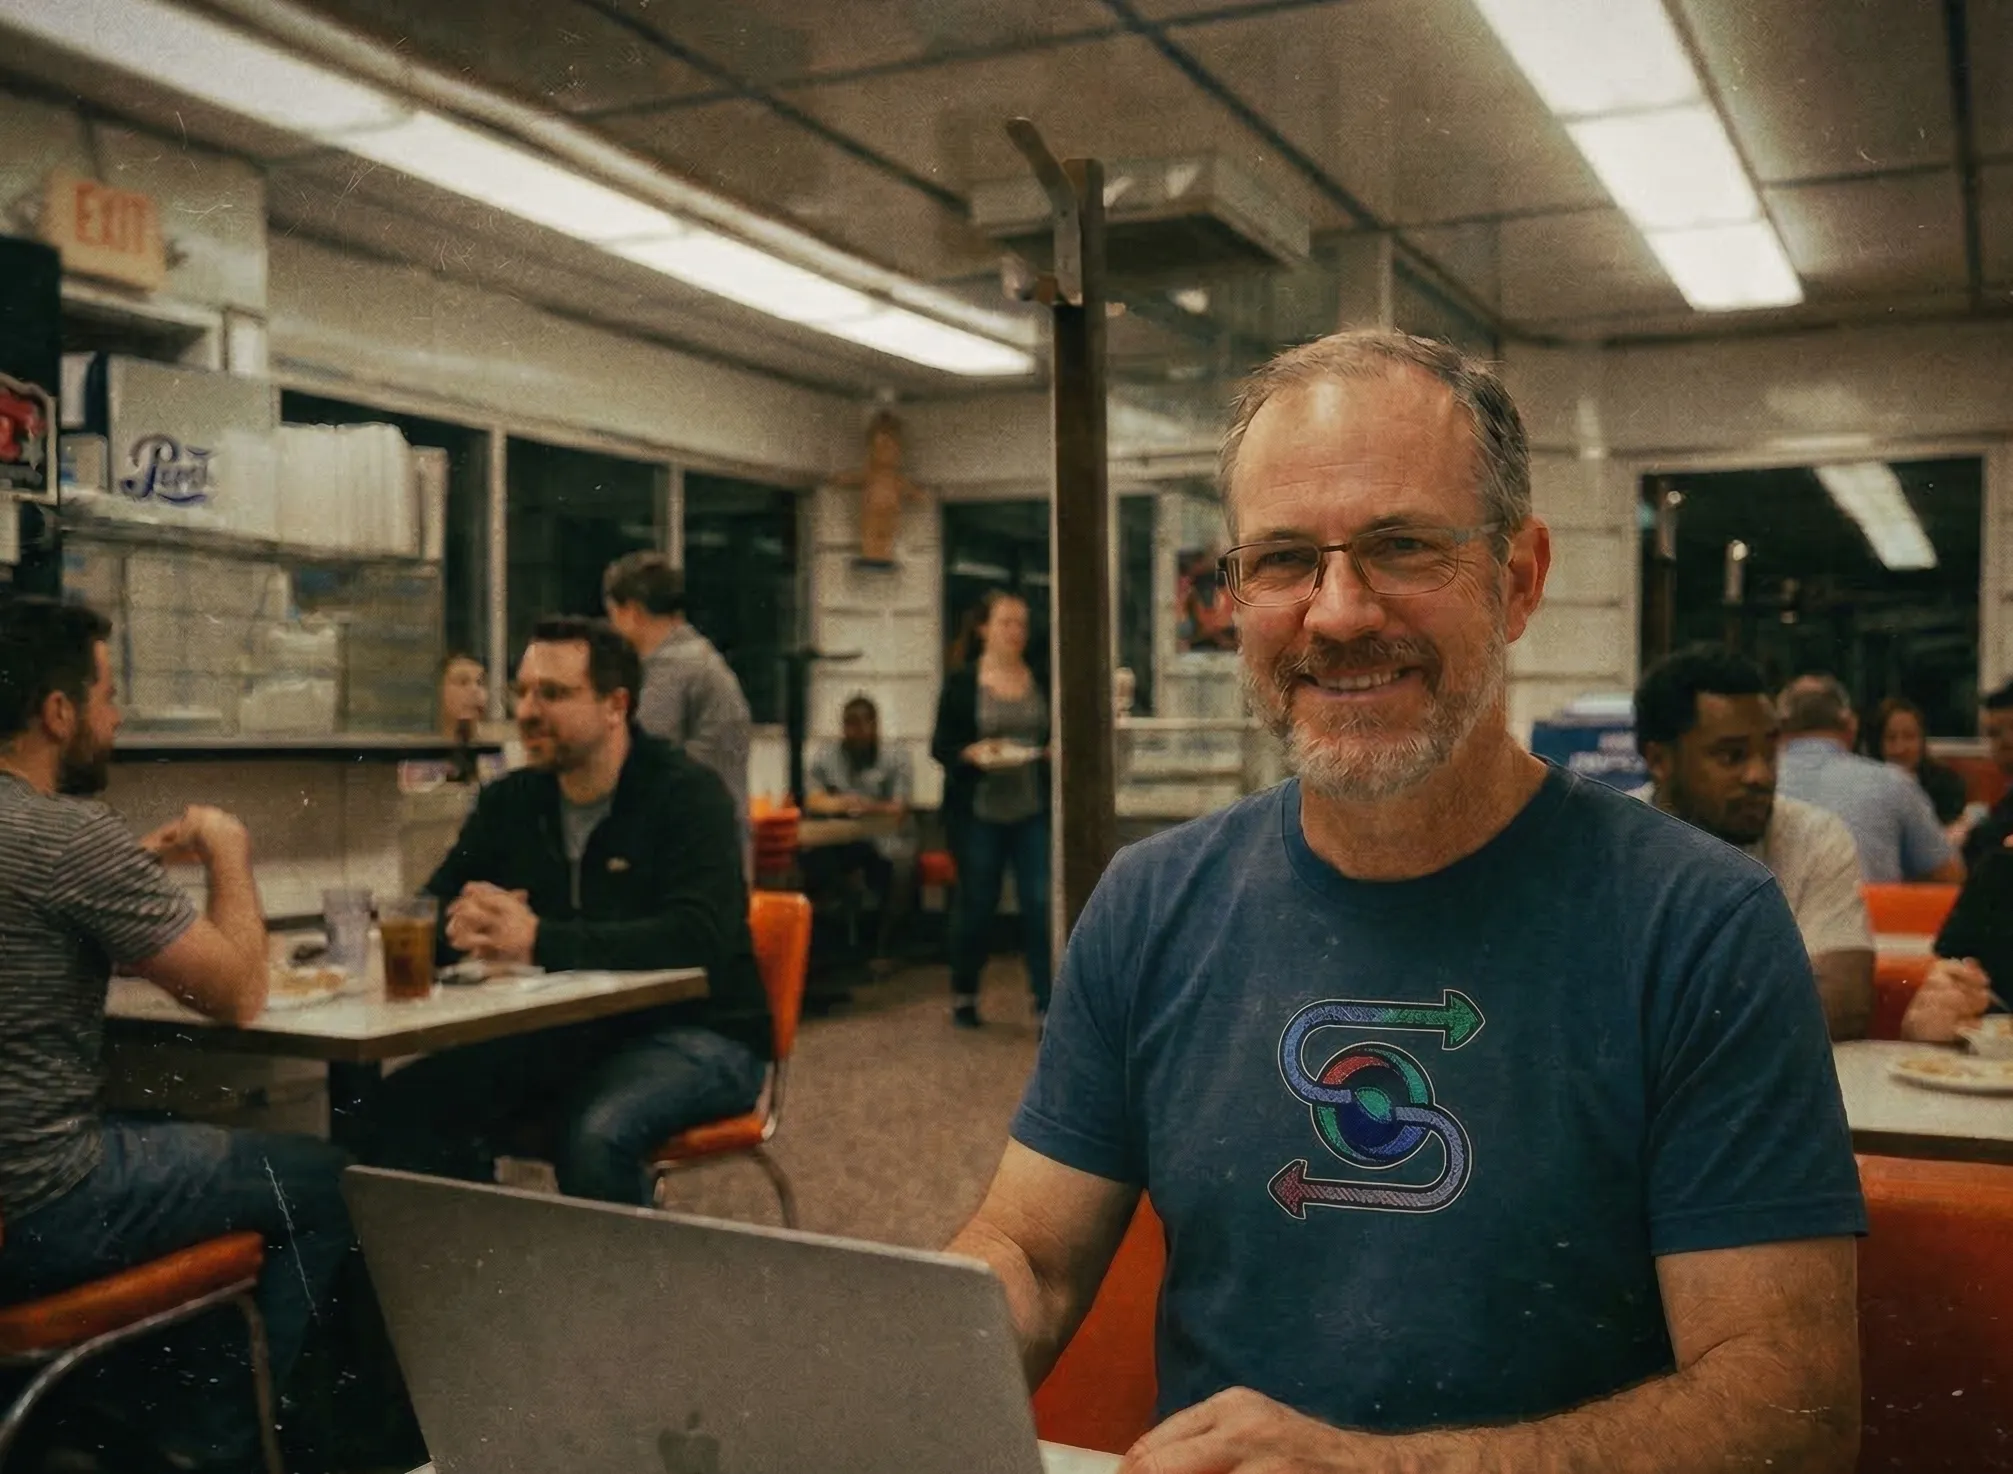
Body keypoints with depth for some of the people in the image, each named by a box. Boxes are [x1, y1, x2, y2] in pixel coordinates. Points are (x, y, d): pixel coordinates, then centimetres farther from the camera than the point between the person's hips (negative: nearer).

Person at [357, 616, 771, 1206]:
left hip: (693, 1031, -6)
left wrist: (541, 941, -33)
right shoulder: (511, 801, 7)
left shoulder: (687, 794, -11)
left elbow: (698, 937, -26)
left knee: (595, 1136, -34)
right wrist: (461, 924, -21)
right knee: (401, 1110, -13)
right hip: (563, 1032, 6)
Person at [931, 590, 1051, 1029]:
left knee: (1041, 902, -6)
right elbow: (940, 745, -2)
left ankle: (1047, 1002, 0)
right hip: (977, 811, -2)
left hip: (1032, 811, 2)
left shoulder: (1039, 680, 6)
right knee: (977, 905, 9)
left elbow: (1056, 736, 15)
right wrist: (972, 753, -21)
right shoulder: (962, 682, -2)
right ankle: (963, 995, 29)